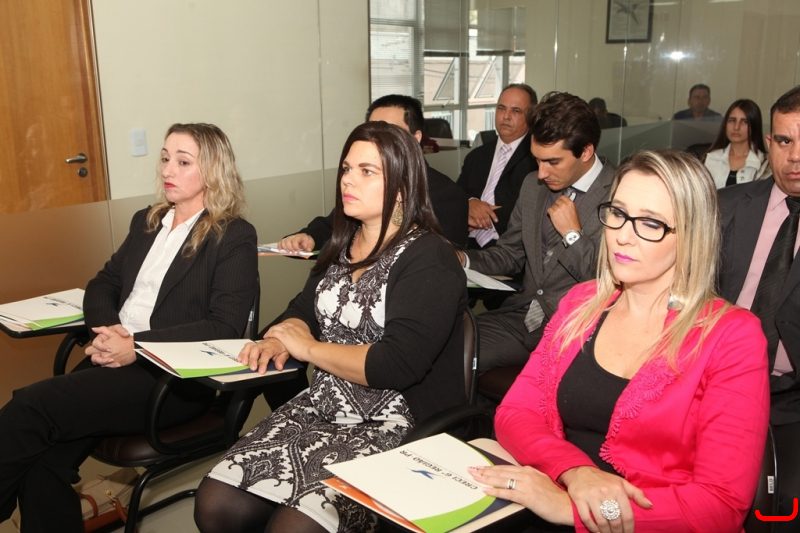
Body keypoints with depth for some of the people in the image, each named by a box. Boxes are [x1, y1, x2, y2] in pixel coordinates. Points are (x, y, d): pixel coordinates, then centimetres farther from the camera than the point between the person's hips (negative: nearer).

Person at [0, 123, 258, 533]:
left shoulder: (235, 237, -3)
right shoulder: (146, 222, 19)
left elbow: (226, 326, -12)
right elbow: (102, 284, 18)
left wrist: (138, 345, -18)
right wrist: (106, 329, -4)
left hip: (177, 378, -6)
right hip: (115, 361, 6)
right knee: (43, 460, -19)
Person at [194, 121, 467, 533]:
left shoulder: (429, 260, -12)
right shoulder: (344, 243, 13)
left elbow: (398, 365, -22)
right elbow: (305, 310, 21)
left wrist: (308, 347, -9)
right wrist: (280, 340, -4)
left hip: (391, 428, -6)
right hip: (320, 408, 7)